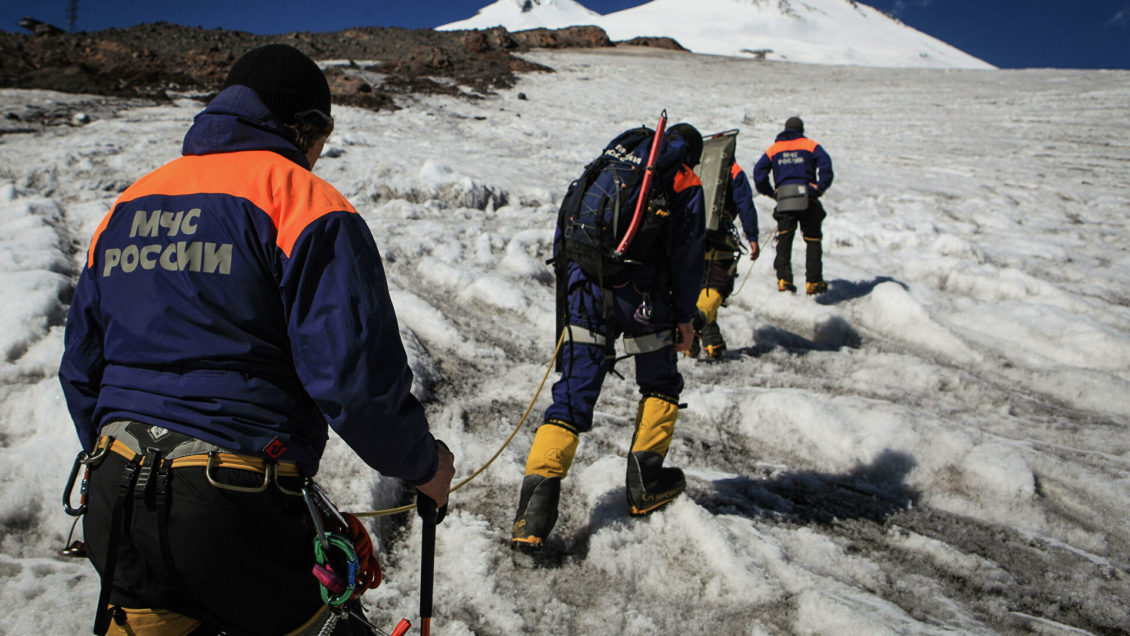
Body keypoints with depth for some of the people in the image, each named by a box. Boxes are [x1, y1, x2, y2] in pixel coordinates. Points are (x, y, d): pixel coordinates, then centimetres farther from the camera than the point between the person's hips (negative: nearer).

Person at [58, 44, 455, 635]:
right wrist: (422, 464, -2)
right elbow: (354, 370, -18)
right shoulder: (304, 201, -8)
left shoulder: (127, 206, 14)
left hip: (113, 502, 7)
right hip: (235, 511, -7)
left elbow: (81, 369, 19)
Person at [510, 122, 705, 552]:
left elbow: (566, 226, 17)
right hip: (643, 298, -3)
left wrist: (569, 284, 20)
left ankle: (539, 494, -9)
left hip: (587, 290, 3)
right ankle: (646, 484, 21)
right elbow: (686, 254, 0)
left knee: (573, 394, 3)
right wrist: (685, 316, 7)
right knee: (660, 386, 20)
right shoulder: (686, 184, 7)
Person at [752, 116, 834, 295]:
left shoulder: (773, 149, 16)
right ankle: (813, 282, 6)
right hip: (808, 199, -1)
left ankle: (783, 279, -12)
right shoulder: (810, 146, 10)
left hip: (784, 199, 1)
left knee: (784, 239, 2)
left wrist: (770, 192, 11)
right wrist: (821, 188, -2)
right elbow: (825, 164, -6)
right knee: (813, 240, 7)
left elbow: (759, 172, 5)